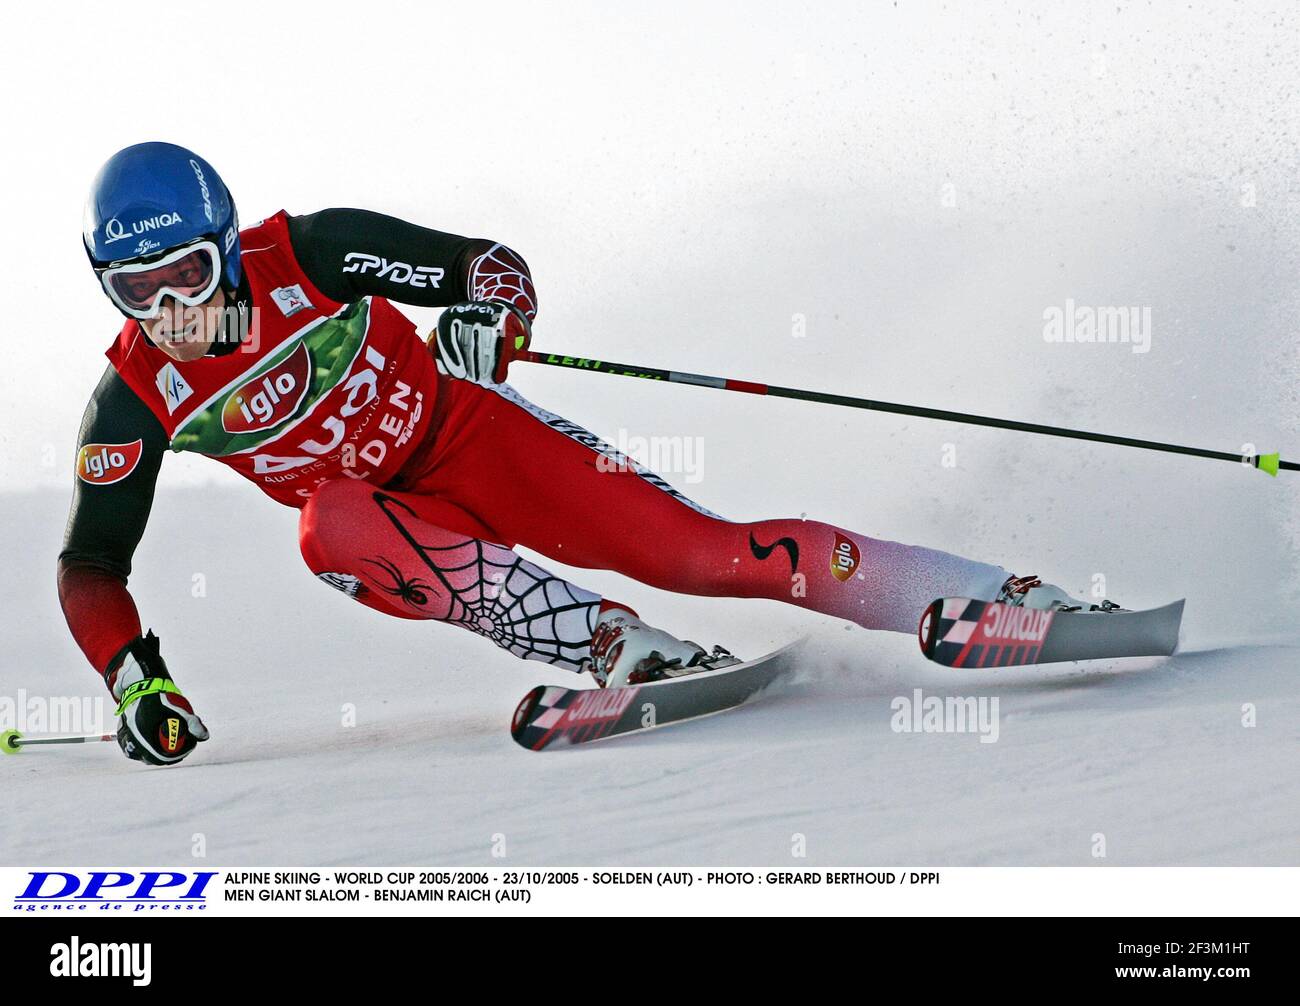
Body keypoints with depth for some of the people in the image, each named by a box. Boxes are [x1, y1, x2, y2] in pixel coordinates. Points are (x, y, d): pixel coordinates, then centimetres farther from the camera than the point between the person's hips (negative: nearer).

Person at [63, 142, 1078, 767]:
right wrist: (135, 684, -19)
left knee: (696, 549, -19)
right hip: (388, 519, 2)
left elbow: (496, 266, -12)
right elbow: (89, 564, -4)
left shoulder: (309, 255, -21)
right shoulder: (135, 401, -14)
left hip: (465, 433, -2)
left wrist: (488, 315, -34)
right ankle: (628, 651, -35)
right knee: (332, 526, -34)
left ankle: (988, 595, -14)